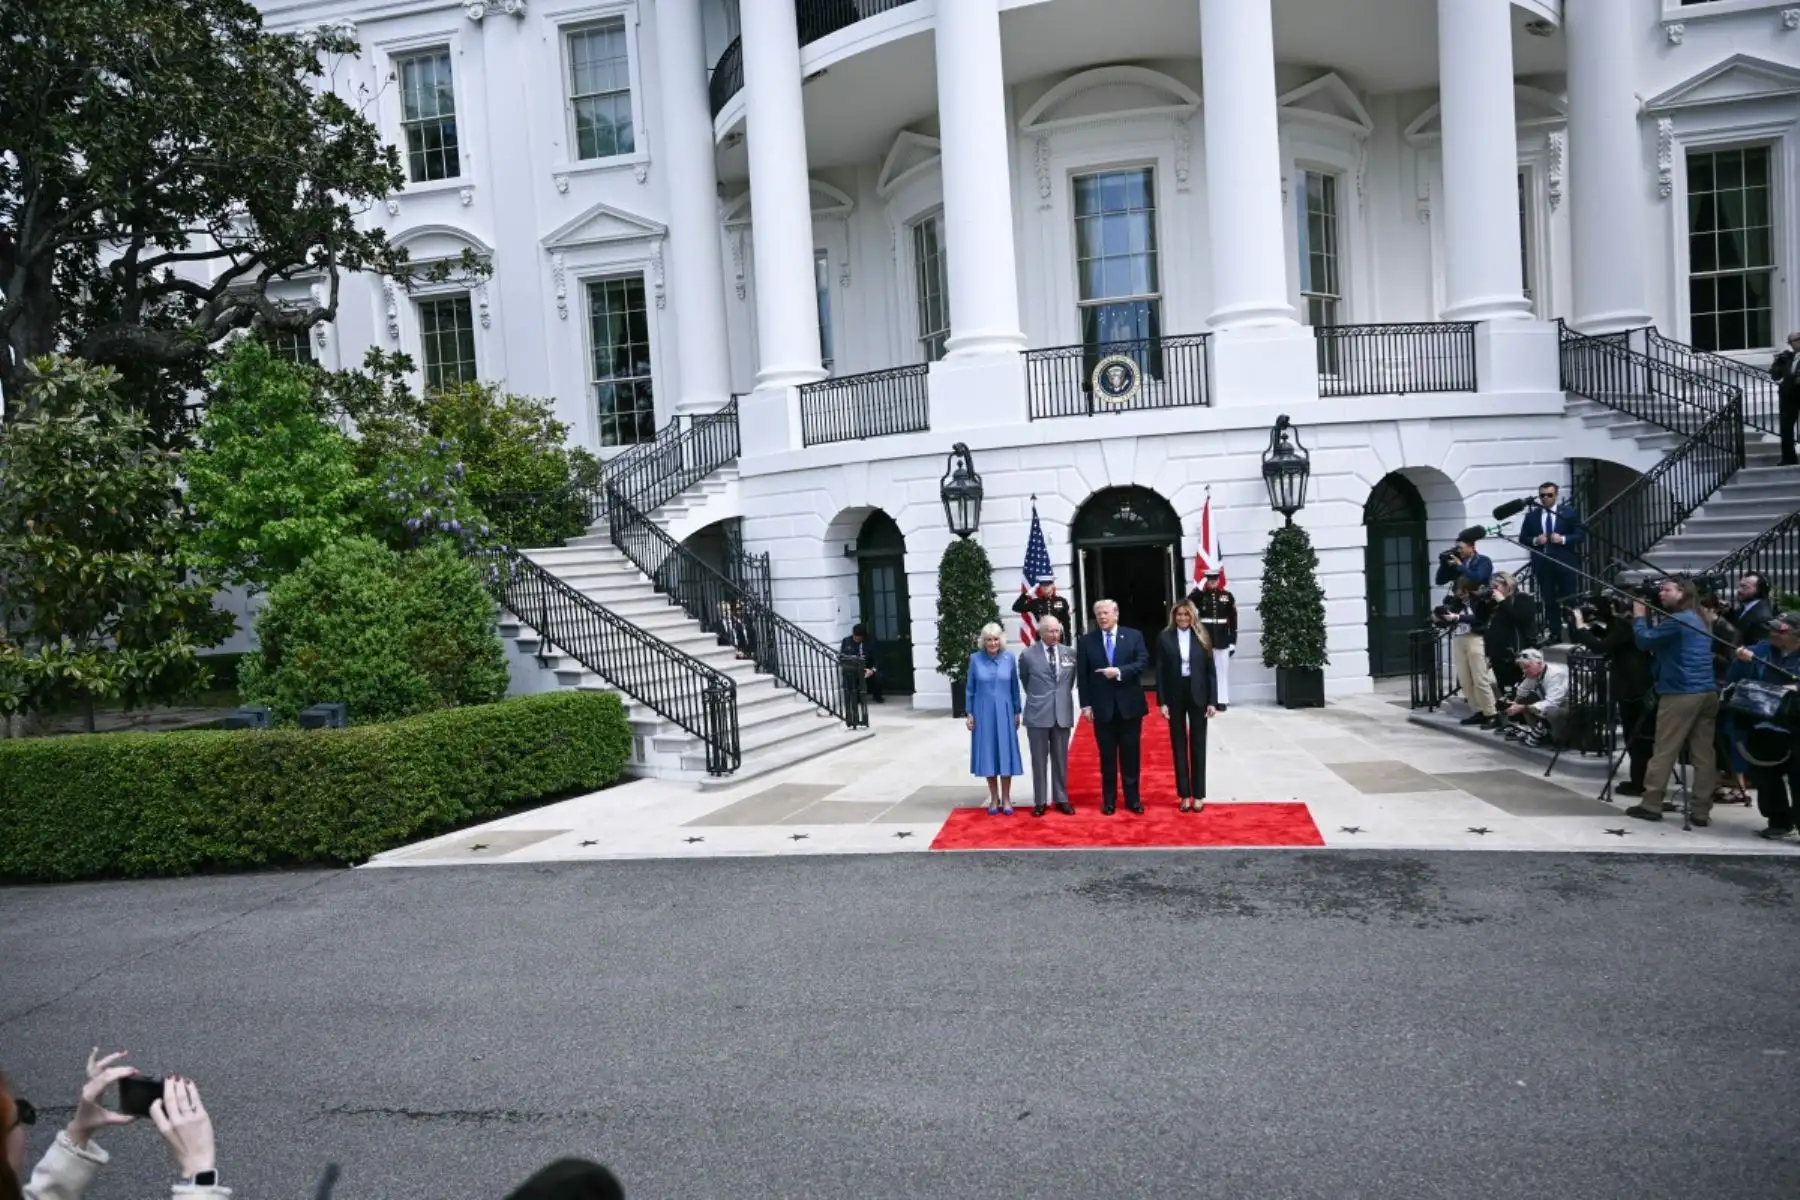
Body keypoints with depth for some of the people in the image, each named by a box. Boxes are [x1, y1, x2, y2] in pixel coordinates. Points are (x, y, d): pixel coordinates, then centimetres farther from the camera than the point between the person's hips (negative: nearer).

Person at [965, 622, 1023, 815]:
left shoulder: (1009, 658, -1)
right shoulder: (975, 659, -3)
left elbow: (1015, 687, 5)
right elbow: (970, 689, 3)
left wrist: (1017, 712, 4)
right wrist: (969, 713, 0)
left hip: (1004, 713, 0)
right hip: (983, 713, 0)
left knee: (1005, 753, 3)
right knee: (987, 754, 5)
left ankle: (1006, 799, 14)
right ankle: (994, 798, 16)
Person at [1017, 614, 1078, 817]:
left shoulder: (1070, 653, 2)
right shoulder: (1028, 655, -5)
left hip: (1063, 713, 2)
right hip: (1038, 714, -2)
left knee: (1061, 759, 10)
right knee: (1039, 760, 5)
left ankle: (1061, 799, 20)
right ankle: (1039, 801, 14)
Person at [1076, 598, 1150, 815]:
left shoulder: (1134, 636, 2)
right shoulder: (1086, 641, 2)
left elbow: (1143, 663, -9)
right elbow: (1082, 675, 1)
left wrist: (1119, 671, -21)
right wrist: (1086, 704, -5)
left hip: (1129, 705, 0)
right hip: (1102, 707, 0)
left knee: (1130, 755, 7)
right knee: (1107, 756, 8)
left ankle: (1132, 798, 18)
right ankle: (1109, 799, 17)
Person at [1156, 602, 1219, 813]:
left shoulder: (1202, 637, 1)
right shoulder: (1165, 638, 0)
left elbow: (1211, 670, 1)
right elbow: (1160, 671, -1)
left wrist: (1213, 701, -5)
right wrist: (1162, 702, -7)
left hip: (1197, 695, 0)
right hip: (1175, 696, 0)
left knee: (1198, 745, 6)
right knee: (1179, 745, 6)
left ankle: (1198, 795, 13)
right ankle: (1184, 794, 13)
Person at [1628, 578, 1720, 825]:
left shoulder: (1676, 620, -9)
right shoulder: (1696, 620, 21)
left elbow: (1645, 639, -16)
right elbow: (1659, 643, 20)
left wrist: (1639, 616, -1)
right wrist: (1645, 617, 11)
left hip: (1681, 693, -8)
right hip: (1707, 692, 9)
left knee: (1663, 751, -2)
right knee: (1703, 754, 5)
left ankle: (1651, 805, 2)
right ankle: (1701, 811, 4)